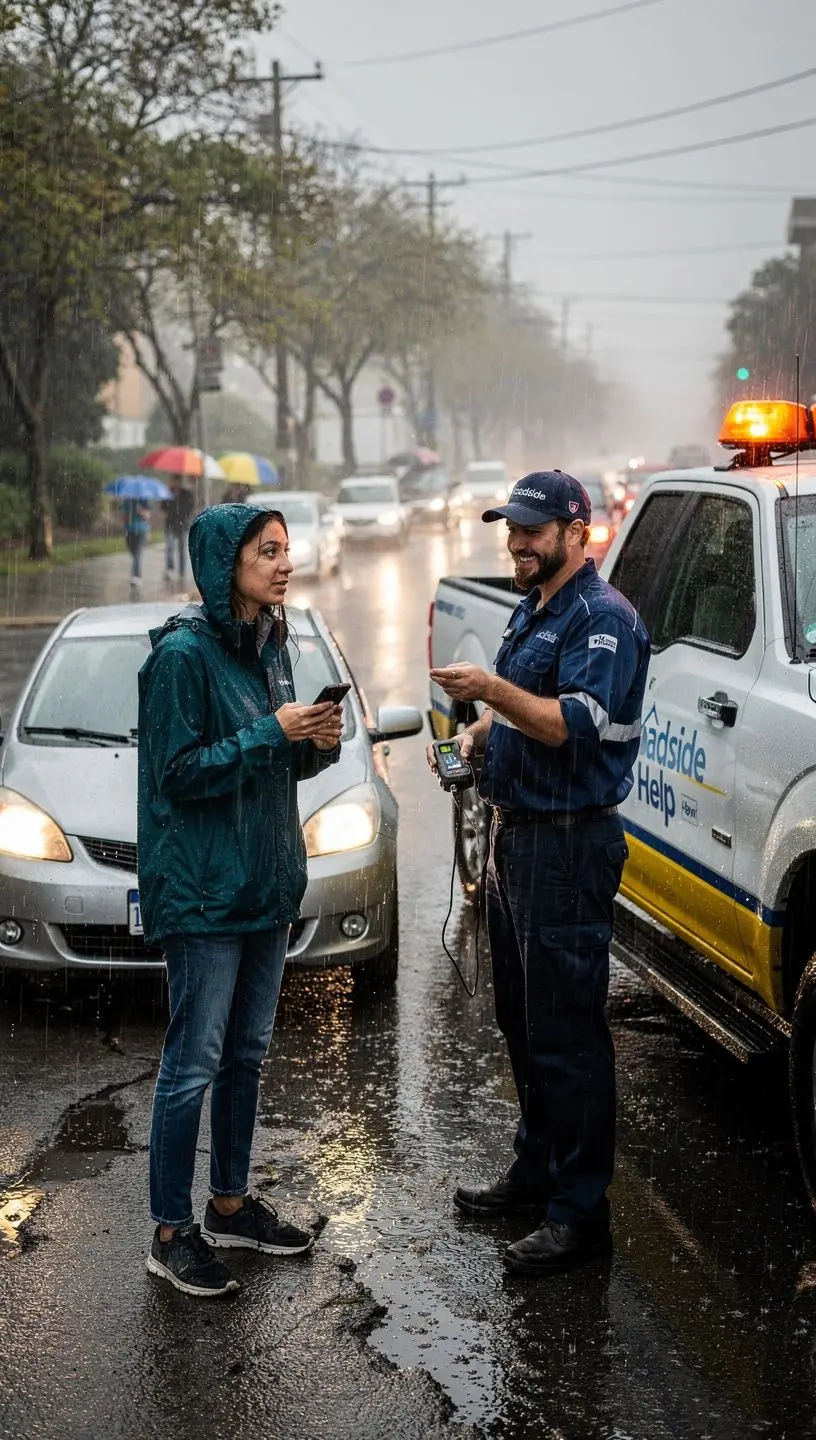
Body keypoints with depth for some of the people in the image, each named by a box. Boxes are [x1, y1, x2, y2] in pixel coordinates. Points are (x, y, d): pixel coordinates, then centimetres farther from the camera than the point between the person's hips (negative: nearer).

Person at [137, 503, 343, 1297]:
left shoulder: (268, 644, 10)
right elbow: (180, 770, -17)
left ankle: (230, 1203, 31)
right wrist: (273, 733, -20)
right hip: (201, 891, -8)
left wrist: (317, 743, -4)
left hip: (265, 880, 8)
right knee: (193, 1064, -2)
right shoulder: (183, 653, -15)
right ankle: (171, 1233, 9)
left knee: (245, 1054, 17)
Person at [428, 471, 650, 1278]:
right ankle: (536, 1173, 31)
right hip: (514, 834, 10)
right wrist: (474, 735, 9)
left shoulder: (603, 619, -14)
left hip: (568, 847, -10)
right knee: (522, 1023, 18)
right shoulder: (533, 611, 17)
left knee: (566, 1036, -6)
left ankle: (580, 1211, 1)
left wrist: (491, 689, -32)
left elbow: (579, 727, -25)